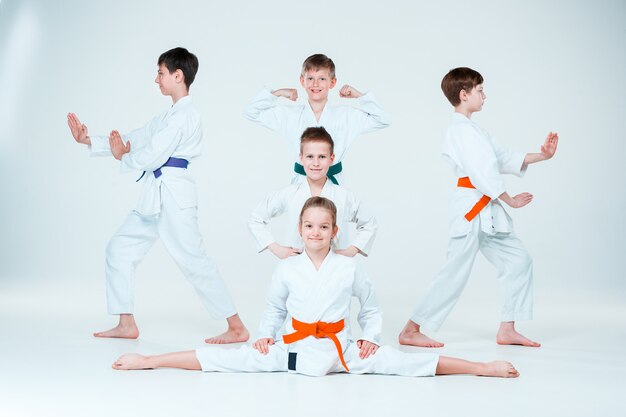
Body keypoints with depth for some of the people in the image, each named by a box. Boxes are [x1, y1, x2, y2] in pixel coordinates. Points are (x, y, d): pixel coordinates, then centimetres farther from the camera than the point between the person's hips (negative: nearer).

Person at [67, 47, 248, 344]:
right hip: (156, 196, 10)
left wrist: (123, 156, 1)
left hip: (173, 196, -10)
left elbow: (152, 156, -18)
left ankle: (237, 328, -2)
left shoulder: (184, 115, -14)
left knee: (193, 260, -9)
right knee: (119, 249, 11)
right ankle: (126, 324, 17)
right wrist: (88, 140, 13)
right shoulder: (169, 116, 19)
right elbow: (134, 140, 19)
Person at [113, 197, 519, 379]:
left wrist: (370, 338, -3)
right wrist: (266, 336, 0)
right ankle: (147, 362, -5)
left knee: (397, 361, -13)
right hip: (293, 350, 1)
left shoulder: (350, 267, -3)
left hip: (341, 350, -1)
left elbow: (372, 309, 9)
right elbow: (274, 309, 13)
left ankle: (484, 368, -14)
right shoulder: (287, 268, -1)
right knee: (227, 358, -8)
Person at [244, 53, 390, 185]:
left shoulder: (345, 115, 4)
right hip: (301, 181, 0)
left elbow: (382, 120, 6)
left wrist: (359, 96, -1)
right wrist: (277, 93, -1)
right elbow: (251, 113, 6)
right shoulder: (289, 115, 4)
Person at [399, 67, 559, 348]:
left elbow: (503, 158, 19)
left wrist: (542, 156, 14)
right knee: (455, 272, -8)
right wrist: (510, 201, -9)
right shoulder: (460, 130, -14)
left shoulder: (472, 130, 19)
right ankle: (411, 331, 0)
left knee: (518, 261, 10)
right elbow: (483, 173, -18)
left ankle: (507, 330, 15)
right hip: (472, 210, -10)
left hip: (488, 212, 10)